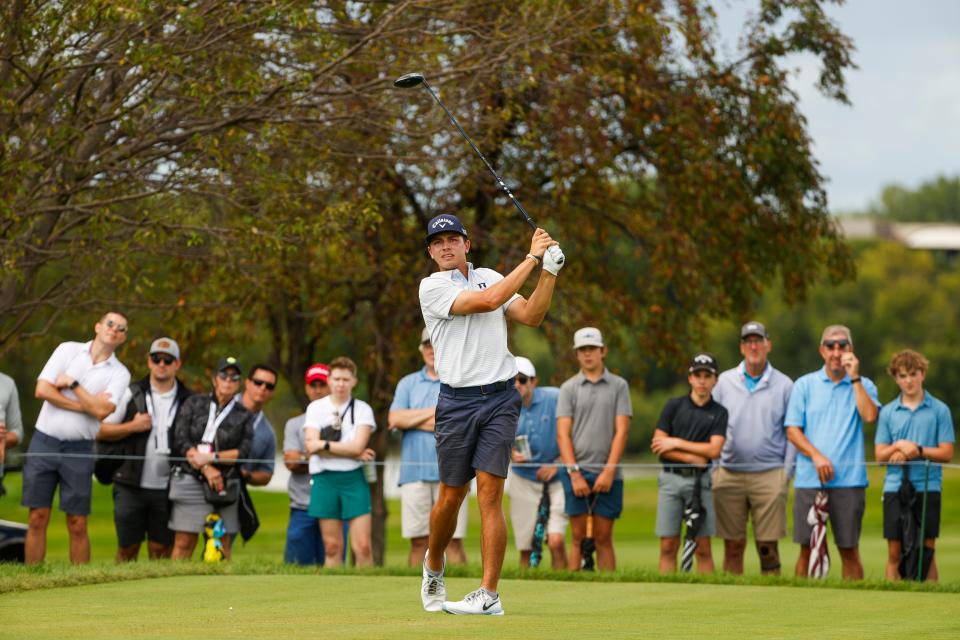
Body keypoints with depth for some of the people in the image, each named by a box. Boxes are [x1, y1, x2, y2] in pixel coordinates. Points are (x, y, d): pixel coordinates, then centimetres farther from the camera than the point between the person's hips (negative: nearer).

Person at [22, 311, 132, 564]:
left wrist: (72, 383, -7)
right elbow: (42, 390, -5)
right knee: (38, 519, 0)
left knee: (77, 525, -1)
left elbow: (101, 410, -13)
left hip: (79, 449, 0)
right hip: (44, 442, 0)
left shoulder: (120, 374, 3)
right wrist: (85, 405, -7)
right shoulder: (68, 350, 5)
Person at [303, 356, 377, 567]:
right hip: (324, 479, 1)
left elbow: (358, 446, -8)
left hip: (353, 479, -1)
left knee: (363, 546, -8)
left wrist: (324, 444, -7)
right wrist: (351, 452, -9)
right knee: (332, 547, 2)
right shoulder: (316, 408, 7)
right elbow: (311, 445, -6)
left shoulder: (362, 409, 5)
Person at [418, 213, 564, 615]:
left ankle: (489, 594, -10)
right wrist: (532, 258, -13)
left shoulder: (490, 276, 14)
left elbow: (531, 316, 6)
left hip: (500, 397, 2)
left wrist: (550, 270, -5)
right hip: (458, 401, -2)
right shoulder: (432, 287, -3)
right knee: (451, 496, 4)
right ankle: (433, 566, 32)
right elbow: (488, 301, -16)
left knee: (490, 493, -7)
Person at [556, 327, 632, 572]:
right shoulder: (568, 388, 7)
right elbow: (563, 434, 1)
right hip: (576, 471, 0)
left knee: (604, 539, 2)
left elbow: (622, 431, 0)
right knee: (578, 538, -1)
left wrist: (609, 471, -9)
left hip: (607, 473, 0)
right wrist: (574, 473, -9)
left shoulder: (619, 386, 7)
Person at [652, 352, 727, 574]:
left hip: (700, 480, 0)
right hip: (671, 478, 0)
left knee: (703, 548, -1)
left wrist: (676, 443, -5)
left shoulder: (718, 412, 6)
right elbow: (658, 445, 0)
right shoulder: (674, 405, 7)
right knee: (668, 547, 0)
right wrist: (692, 458, -9)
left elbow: (714, 450, -6)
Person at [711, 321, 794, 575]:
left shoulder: (784, 385, 6)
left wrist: (787, 473, -1)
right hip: (729, 475, 1)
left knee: (768, 545, -2)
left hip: (769, 475, -1)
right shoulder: (724, 381, 9)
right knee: (733, 545, 2)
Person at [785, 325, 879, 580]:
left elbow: (870, 415, -10)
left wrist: (854, 377, -9)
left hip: (849, 480, -1)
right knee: (808, 548, 1)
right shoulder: (805, 385, 11)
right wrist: (816, 456, -9)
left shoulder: (863, 385, 9)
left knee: (849, 549, 0)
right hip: (809, 479, 1)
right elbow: (792, 429, 5)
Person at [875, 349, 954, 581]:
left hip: (928, 487, -2)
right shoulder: (888, 412, 9)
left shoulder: (939, 410, 2)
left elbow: (946, 453, -2)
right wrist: (900, 446, -12)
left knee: (927, 550, 1)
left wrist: (918, 450, -13)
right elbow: (880, 455, 6)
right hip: (895, 486, 2)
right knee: (895, 553, 2)